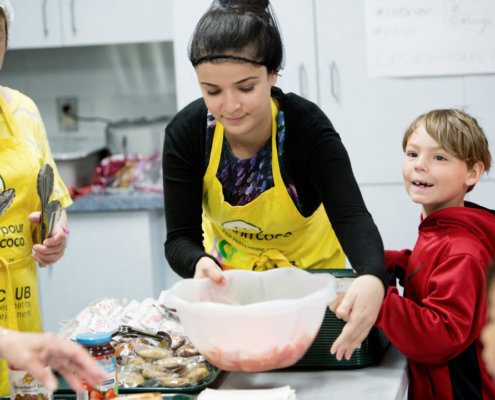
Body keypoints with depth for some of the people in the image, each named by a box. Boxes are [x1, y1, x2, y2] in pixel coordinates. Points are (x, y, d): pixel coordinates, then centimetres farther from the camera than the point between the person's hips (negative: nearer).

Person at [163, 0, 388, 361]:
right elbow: (180, 238, -23)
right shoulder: (186, 133, -25)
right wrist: (199, 263, -49)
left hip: (309, 272, -1)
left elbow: (352, 217, -40)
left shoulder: (307, 126, -31)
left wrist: (372, 279, -63)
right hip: (227, 275, 2)